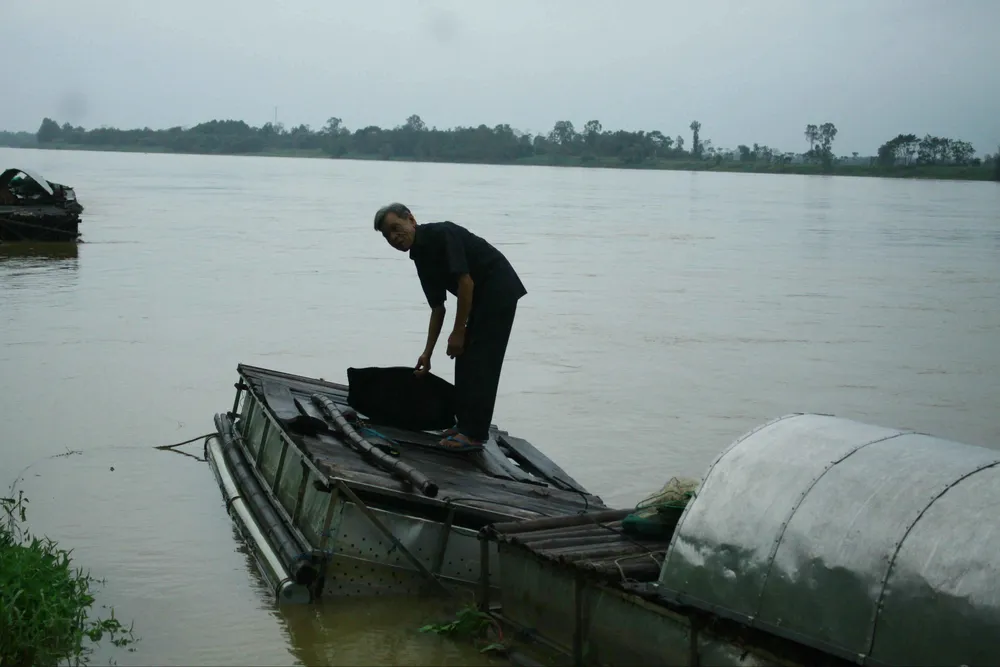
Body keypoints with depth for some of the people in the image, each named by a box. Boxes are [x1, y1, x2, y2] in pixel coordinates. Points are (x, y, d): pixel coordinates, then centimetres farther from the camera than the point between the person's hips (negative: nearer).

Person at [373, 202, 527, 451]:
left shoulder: (441, 234, -17)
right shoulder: (421, 257, 11)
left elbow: (466, 282, -23)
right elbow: (438, 308, 16)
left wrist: (458, 332, -18)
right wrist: (427, 352, 16)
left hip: (499, 291, -10)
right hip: (481, 297, 10)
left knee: (480, 362, -8)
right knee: (466, 360, 11)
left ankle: (474, 434, -5)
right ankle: (466, 424, 19)